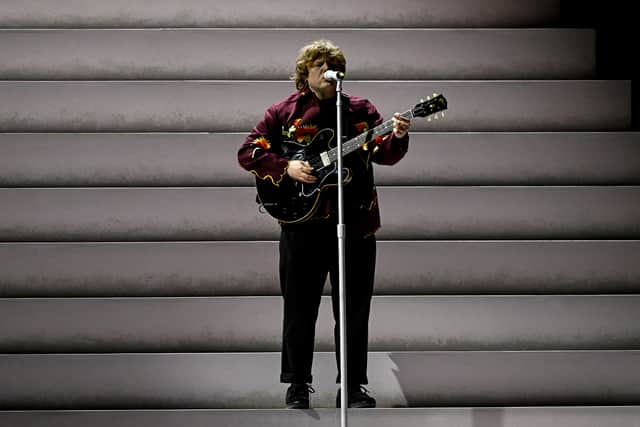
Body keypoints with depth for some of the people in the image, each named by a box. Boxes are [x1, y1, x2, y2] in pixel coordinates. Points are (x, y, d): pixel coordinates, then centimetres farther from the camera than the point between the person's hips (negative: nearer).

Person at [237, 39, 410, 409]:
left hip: (355, 221, 2)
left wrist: (397, 138, -22)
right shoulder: (285, 112, 5)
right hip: (302, 220, -1)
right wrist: (285, 168, -12)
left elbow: (383, 154, 0)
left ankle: (354, 385, 12)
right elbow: (248, 152, 3)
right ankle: (298, 385, 13)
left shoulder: (361, 109, 10)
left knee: (354, 308, 4)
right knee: (300, 307, 3)